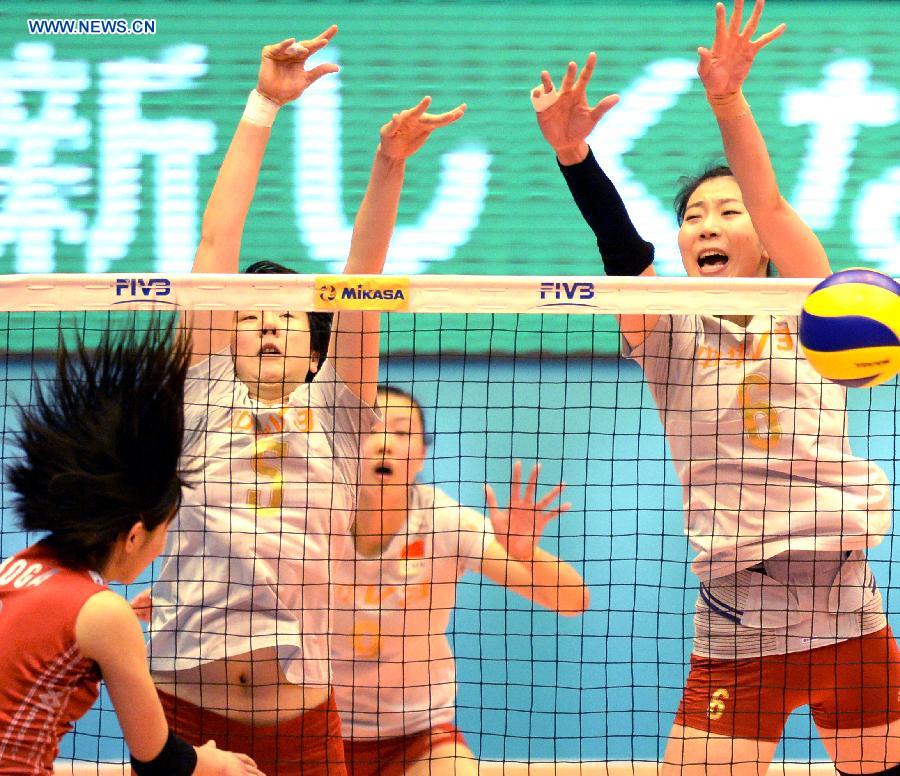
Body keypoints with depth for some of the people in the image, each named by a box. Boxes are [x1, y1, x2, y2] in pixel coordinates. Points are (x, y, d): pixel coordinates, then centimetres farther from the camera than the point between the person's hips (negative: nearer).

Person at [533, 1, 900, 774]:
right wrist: (573, 153, -29)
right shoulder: (669, 338, 7)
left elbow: (771, 204, -10)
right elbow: (620, 247, -11)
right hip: (736, 624, 0)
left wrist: (728, 101, -26)